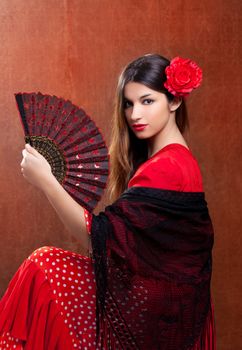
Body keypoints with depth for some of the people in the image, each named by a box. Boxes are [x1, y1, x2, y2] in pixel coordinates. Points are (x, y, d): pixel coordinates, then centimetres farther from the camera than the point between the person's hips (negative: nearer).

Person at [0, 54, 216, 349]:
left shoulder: (167, 167, -21)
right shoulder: (177, 158, 10)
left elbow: (99, 237, -24)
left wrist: (45, 181, -22)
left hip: (152, 309, -9)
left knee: (44, 266, -8)